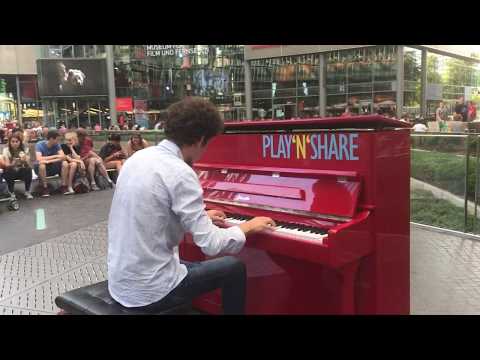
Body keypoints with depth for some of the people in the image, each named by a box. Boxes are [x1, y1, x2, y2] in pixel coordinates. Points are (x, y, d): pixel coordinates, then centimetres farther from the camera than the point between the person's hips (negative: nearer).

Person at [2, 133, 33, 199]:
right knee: (8, 172, -34)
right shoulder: (6, 150, -9)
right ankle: (11, 193, -13)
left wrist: (25, 160, -37)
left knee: (28, 170, -31)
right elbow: (7, 166, -18)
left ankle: (27, 191, -11)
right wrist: (13, 164, -39)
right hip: (11, 173, -1)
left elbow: (28, 165, -15)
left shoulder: (25, 149, -7)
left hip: (22, 171, 1)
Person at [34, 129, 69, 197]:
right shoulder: (39, 145, -18)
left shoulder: (57, 145, -7)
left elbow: (63, 157, -19)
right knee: (42, 164, -37)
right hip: (40, 168, -3)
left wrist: (49, 161, -29)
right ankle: (45, 188, -23)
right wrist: (54, 156, -26)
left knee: (65, 163, -20)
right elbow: (39, 159, -32)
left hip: (52, 167, 4)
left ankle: (63, 186, -10)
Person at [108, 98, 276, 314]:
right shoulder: (180, 173, -21)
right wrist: (248, 226, -3)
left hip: (120, 280, 8)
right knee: (234, 268, 9)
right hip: (149, 290, -8)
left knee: (189, 264, 33)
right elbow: (211, 244, -21)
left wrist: (201, 217, 26)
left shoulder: (139, 158, 4)